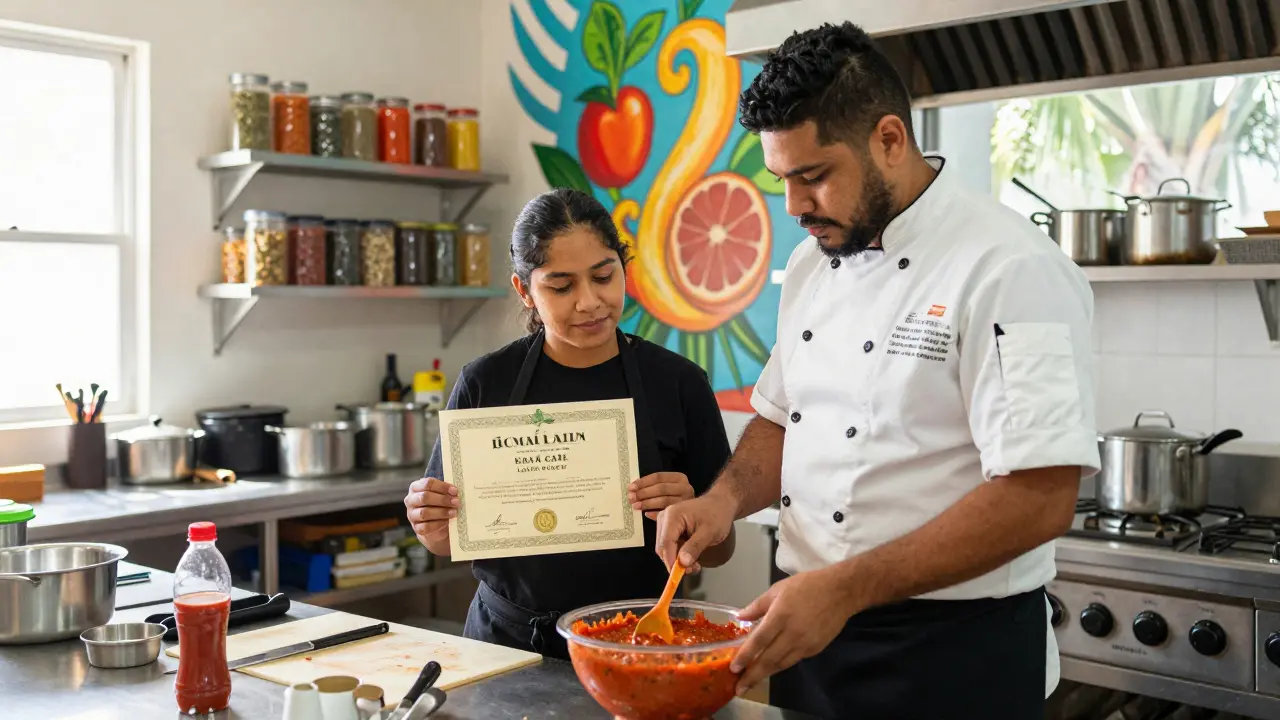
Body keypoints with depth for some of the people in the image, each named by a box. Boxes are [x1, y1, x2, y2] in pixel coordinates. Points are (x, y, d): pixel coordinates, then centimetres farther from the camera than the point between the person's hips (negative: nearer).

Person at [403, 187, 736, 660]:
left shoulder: (678, 383, -2)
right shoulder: (484, 384, 0)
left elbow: (719, 550, 4)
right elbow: (450, 539, 11)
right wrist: (433, 529, -10)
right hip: (506, 638, 1)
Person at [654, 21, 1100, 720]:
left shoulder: (1011, 270, -19)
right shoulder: (814, 260, 5)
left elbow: (1039, 498, -24)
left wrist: (844, 589, -26)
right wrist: (727, 496, -6)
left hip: (953, 658, -7)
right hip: (809, 628, 7)